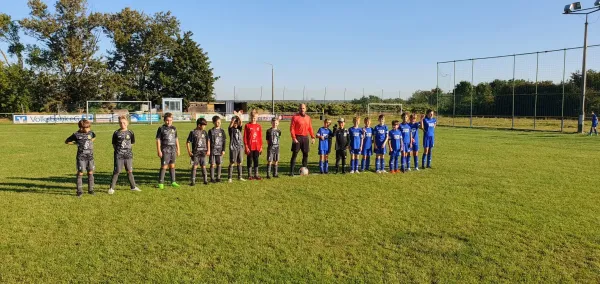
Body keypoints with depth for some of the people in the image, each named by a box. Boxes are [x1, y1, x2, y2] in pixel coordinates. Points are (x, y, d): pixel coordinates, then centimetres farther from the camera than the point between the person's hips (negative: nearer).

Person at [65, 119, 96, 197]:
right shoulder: (76, 135, -7)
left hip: (90, 156, 4)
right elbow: (66, 141, 4)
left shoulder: (91, 133, 3)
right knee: (80, 173, -3)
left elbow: (94, 137, 28)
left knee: (90, 173, 8)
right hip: (81, 157, -4)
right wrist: (76, 143, -3)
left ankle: (90, 190, 17)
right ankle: (79, 191, 4)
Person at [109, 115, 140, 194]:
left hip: (128, 155, 2)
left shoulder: (130, 133, 3)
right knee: (116, 171, -1)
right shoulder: (116, 133, 0)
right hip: (118, 155, -2)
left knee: (130, 171, 8)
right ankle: (112, 188, 7)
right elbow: (114, 144, 8)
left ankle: (133, 187, 18)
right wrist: (118, 150, 0)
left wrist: (127, 148, 5)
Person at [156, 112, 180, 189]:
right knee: (164, 166, -5)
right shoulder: (161, 128, -4)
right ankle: (161, 183, 1)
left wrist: (178, 149, 14)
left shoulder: (174, 128, 10)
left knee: (172, 166, 11)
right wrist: (159, 151, -10)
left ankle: (173, 182, 17)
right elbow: (158, 140, -5)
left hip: (173, 150, 5)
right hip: (165, 150, -5)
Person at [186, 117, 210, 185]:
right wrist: (189, 152, -6)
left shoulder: (204, 132, 6)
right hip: (195, 152, -3)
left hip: (203, 152, 3)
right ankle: (193, 181, 5)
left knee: (203, 166, 7)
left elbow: (208, 141, 13)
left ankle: (205, 180, 14)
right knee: (194, 166, -1)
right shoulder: (193, 132, -5)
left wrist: (208, 150, 5)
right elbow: (188, 142, -2)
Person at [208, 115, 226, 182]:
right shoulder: (211, 131, 0)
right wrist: (208, 150, -6)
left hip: (220, 150, 2)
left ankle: (218, 177, 14)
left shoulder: (222, 131, 5)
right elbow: (208, 141, 0)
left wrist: (223, 150, 0)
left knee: (219, 164, 5)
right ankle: (212, 178, 7)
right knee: (212, 164, 0)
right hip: (212, 150, -2)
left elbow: (224, 141, 6)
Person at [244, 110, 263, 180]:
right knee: (250, 161, 5)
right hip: (250, 147, -3)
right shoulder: (247, 126, -2)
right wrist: (246, 146, -8)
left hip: (257, 147, 3)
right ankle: (250, 175, 14)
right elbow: (245, 137, -3)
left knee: (256, 161, 8)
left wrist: (261, 147, 6)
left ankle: (256, 175, 16)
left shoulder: (259, 126, 6)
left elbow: (260, 137, 9)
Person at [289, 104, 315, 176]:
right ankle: (291, 171, -2)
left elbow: (310, 128, 15)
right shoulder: (295, 117, -5)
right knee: (294, 154, -4)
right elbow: (292, 128, -9)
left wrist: (312, 137, 7)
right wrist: (294, 138, -17)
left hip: (305, 138, 5)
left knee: (305, 154, 9)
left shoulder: (308, 117, 11)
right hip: (297, 138, -5)